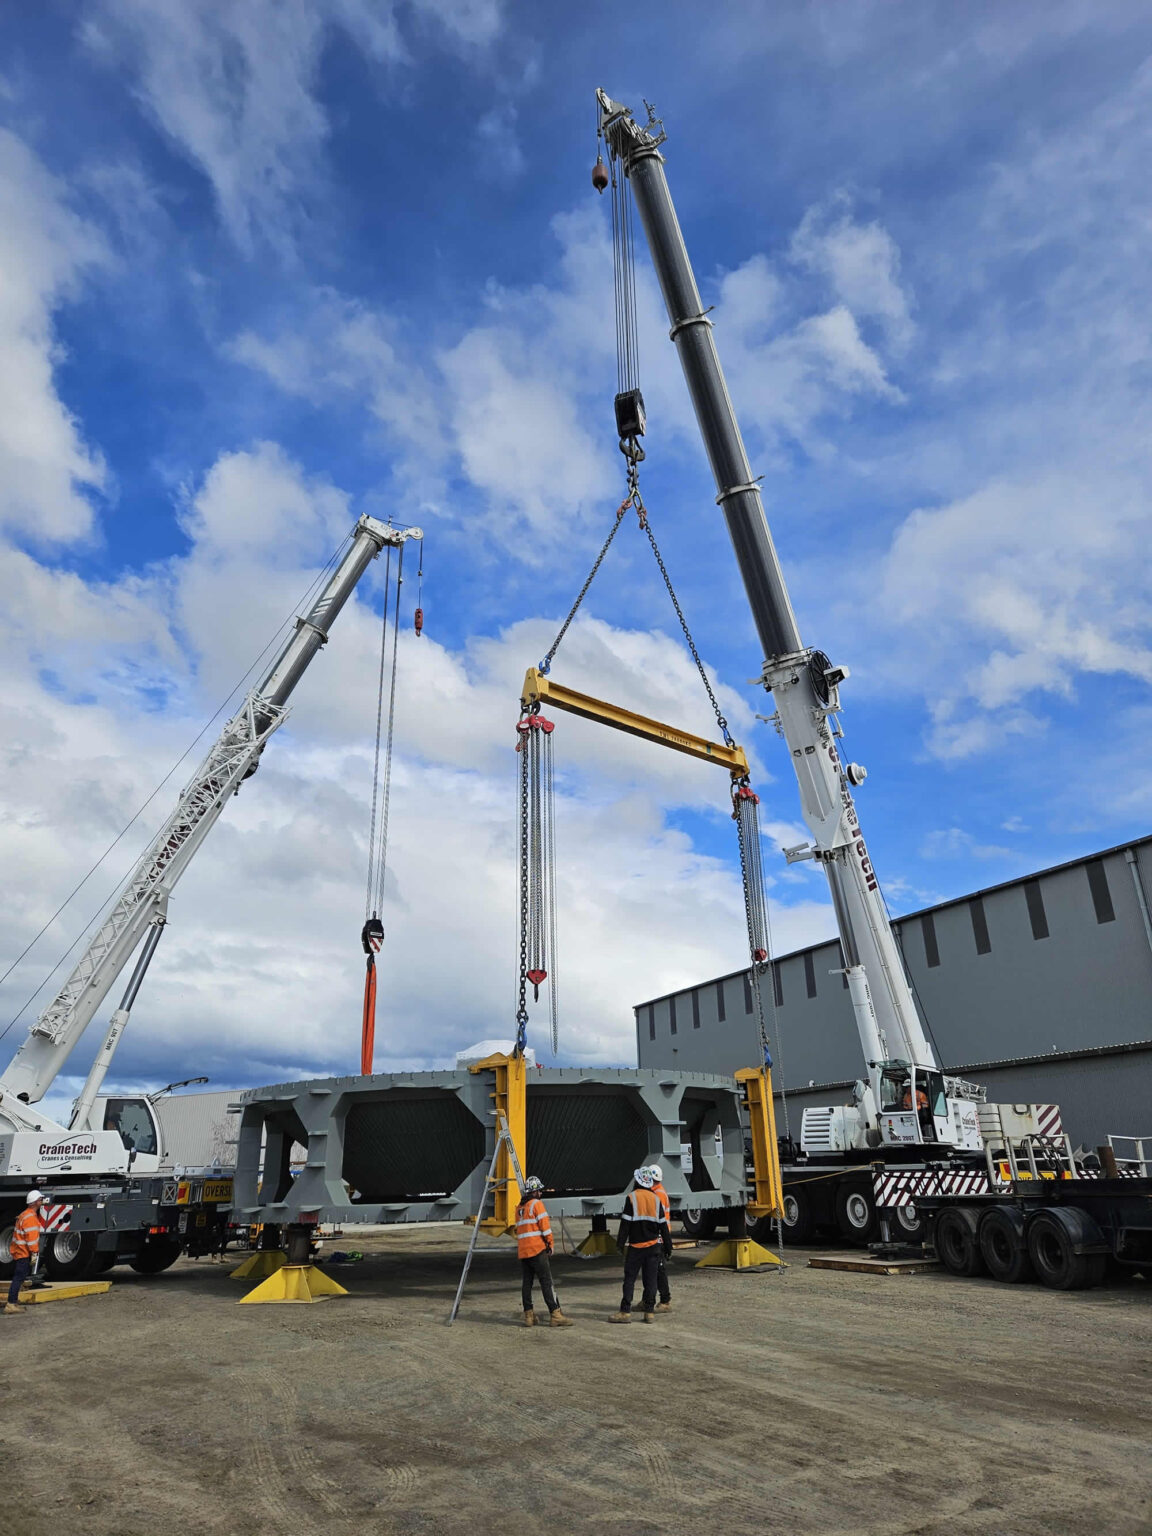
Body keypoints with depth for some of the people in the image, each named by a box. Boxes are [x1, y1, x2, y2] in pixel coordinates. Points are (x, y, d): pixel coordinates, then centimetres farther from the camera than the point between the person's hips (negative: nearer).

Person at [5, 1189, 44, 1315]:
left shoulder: (25, 1214, 15)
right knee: (19, 1277, -10)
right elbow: (31, 1237, -22)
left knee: (18, 1277, 18)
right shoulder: (30, 1217, -19)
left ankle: (13, 1300, 26)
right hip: (24, 1253, -11)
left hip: (19, 1251, 11)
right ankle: (11, 1304, -12)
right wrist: (34, 1253, -19)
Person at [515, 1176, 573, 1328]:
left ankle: (528, 1316, 10)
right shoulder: (536, 1204, -6)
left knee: (526, 1283, 9)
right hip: (537, 1249, -7)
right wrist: (550, 1244, 2)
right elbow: (545, 1226, -10)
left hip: (522, 1251, 7)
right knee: (546, 1282, -6)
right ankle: (555, 1314, -7)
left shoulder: (519, 1207, 16)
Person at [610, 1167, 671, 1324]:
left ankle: (625, 1312, 1)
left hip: (636, 1246, -4)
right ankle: (650, 1312, 8)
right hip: (653, 1246, 4)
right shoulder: (655, 1199, 4)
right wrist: (668, 1246, 13)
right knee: (650, 1279, 8)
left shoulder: (632, 1198, -8)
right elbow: (663, 1224, 7)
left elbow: (625, 1223, -10)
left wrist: (620, 1243, -6)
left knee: (629, 1278, 2)